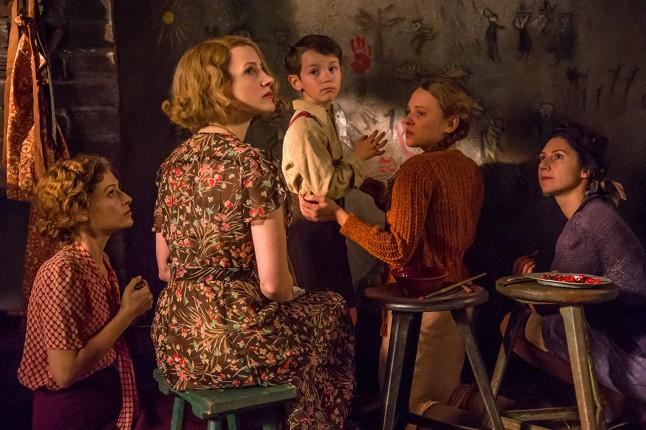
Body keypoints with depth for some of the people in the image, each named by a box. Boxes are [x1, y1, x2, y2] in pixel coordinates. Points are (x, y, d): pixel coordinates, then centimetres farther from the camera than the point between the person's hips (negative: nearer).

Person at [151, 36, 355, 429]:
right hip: (234, 342, -7)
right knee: (330, 307, 24)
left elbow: (166, 269, 12)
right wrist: (294, 294, 4)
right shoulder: (252, 165, -18)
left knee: (300, 303, 34)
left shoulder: (174, 164, 5)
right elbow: (274, 285, -18)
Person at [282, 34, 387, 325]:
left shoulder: (323, 117, 10)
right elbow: (326, 187, -23)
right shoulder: (304, 128, -20)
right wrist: (357, 157, -12)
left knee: (344, 313, 16)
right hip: (311, 227, -10)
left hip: (325, 226, 10)